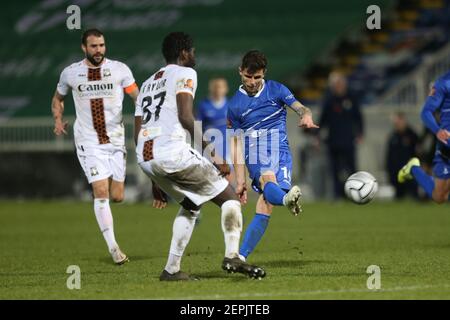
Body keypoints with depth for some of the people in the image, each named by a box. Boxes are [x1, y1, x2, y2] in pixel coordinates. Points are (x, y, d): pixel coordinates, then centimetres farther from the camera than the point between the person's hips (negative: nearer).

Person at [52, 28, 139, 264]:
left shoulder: (119, 69, -2)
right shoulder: (70, 73, 1)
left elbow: (138, 97, -2)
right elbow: (58, 98, 19)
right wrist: (58, 120, 2)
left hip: (116, 139, 1)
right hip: (89, 142, -1)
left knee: (117, 196, 2)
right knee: (101, 192, -14)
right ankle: (112, 247, -9)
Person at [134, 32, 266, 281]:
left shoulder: (148, 84, 28)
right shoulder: (184, 74, 5)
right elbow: (185, 117, -12)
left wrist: (156, 181, 30)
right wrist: (214, 155, -12)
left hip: (145, 158, 8)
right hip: (172, 152, -8)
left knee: (190, 204, 27)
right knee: (228, 197, 4)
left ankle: (172, 269, 19)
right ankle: (232, 256, -11)